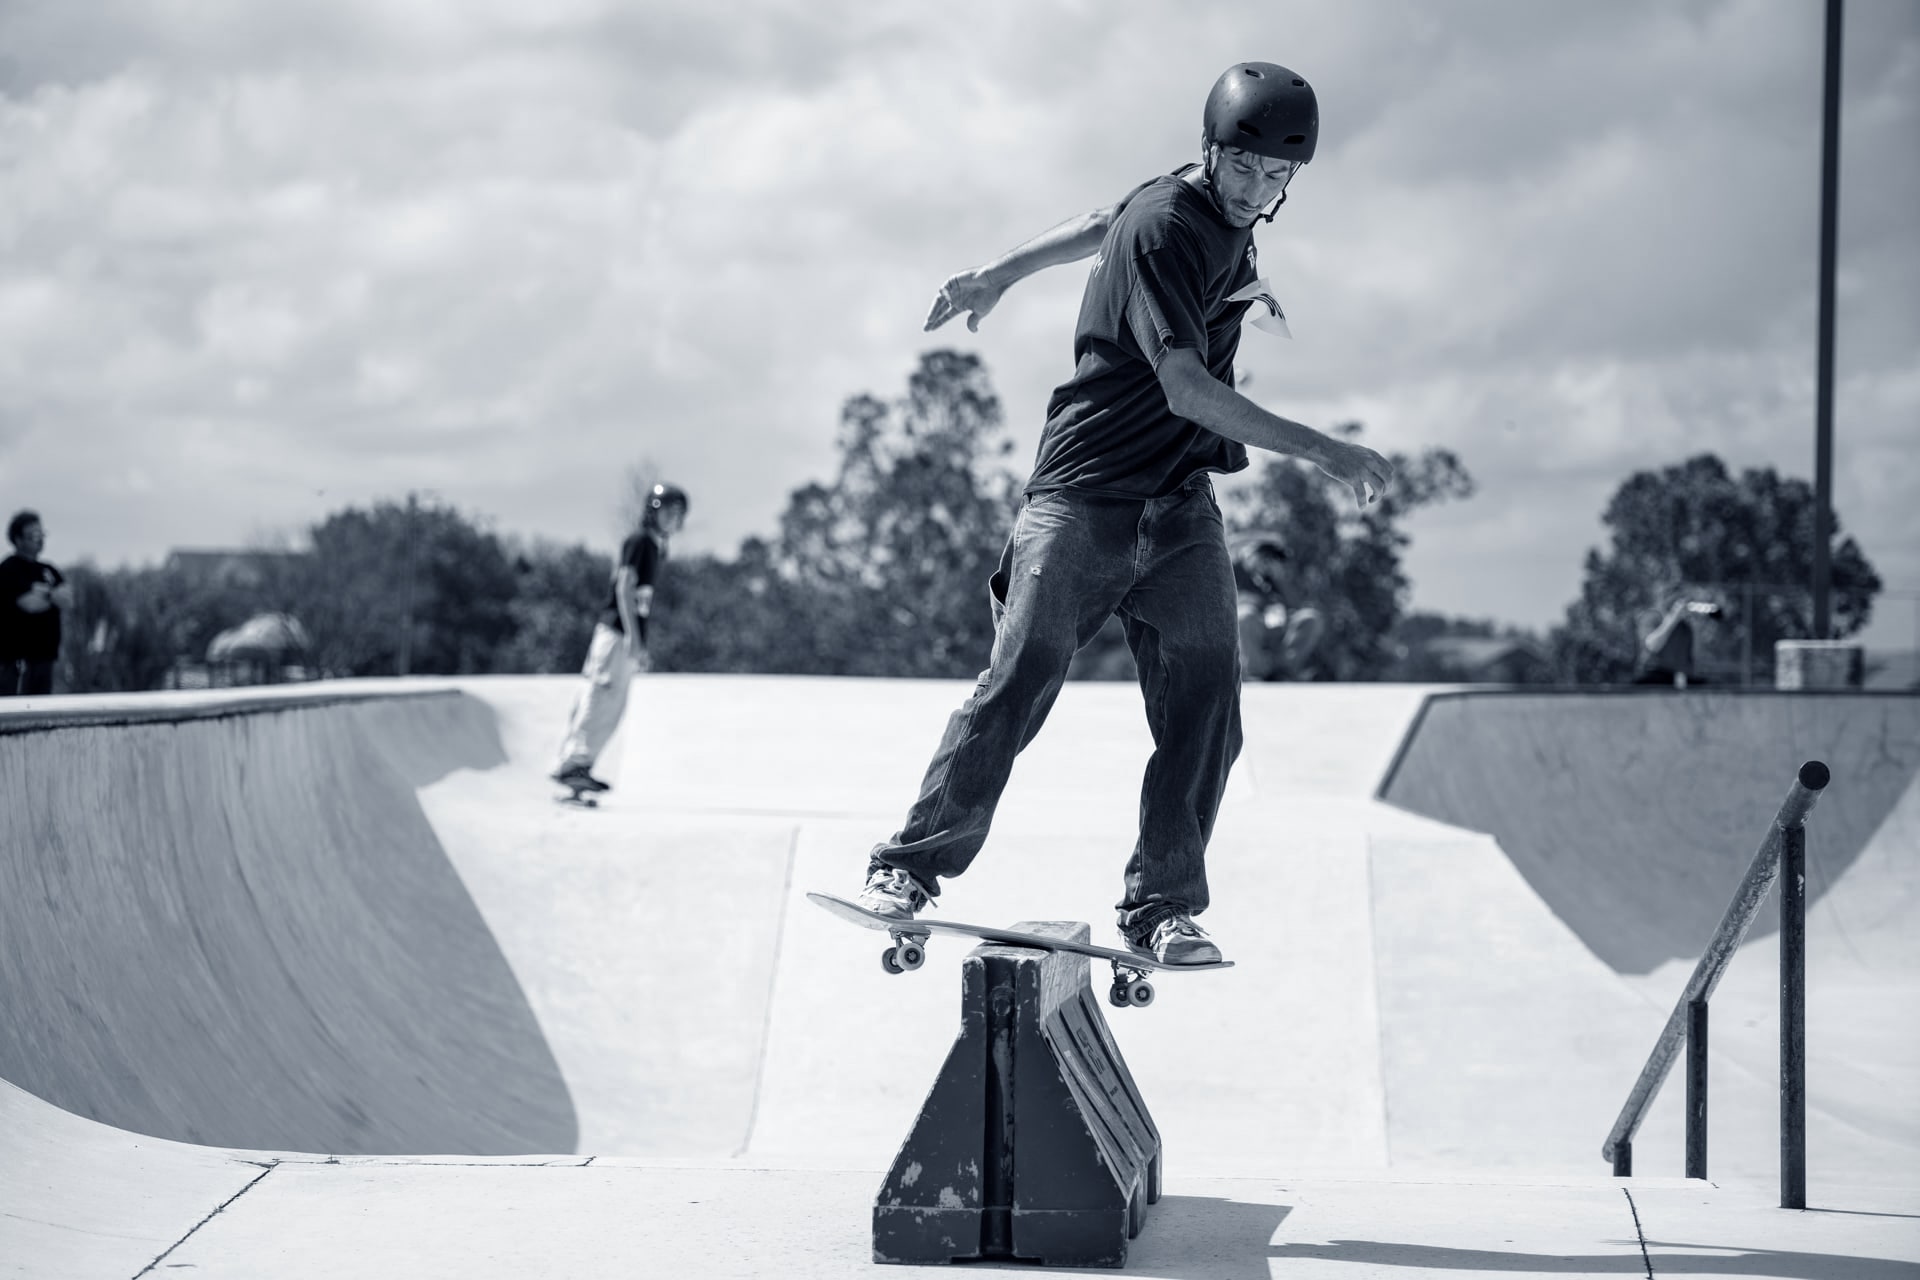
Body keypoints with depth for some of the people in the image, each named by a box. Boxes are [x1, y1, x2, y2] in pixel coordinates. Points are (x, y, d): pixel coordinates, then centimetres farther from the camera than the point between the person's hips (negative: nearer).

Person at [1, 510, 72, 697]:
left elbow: (68, 600, 2)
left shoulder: (48, 571, 16)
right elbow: (30, 604, -18)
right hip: (18, 656, -8)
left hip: (45, 653, 8)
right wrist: (54, 596, 0)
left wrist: (44, 593, -13)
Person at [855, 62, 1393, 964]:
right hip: (1085, 492, -7)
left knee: (1206, 704, -4)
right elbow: (1186, 387, -24)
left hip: (1180, 513, 7)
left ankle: (1160, 907, 1)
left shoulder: (1224, 214, 10)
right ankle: (909, 864, -3)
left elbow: (1103, 226, 27)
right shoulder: (1165, 224, -15)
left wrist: (1000, 274, 37)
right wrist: (1323, 452, -26)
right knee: (1024, 674, -15)